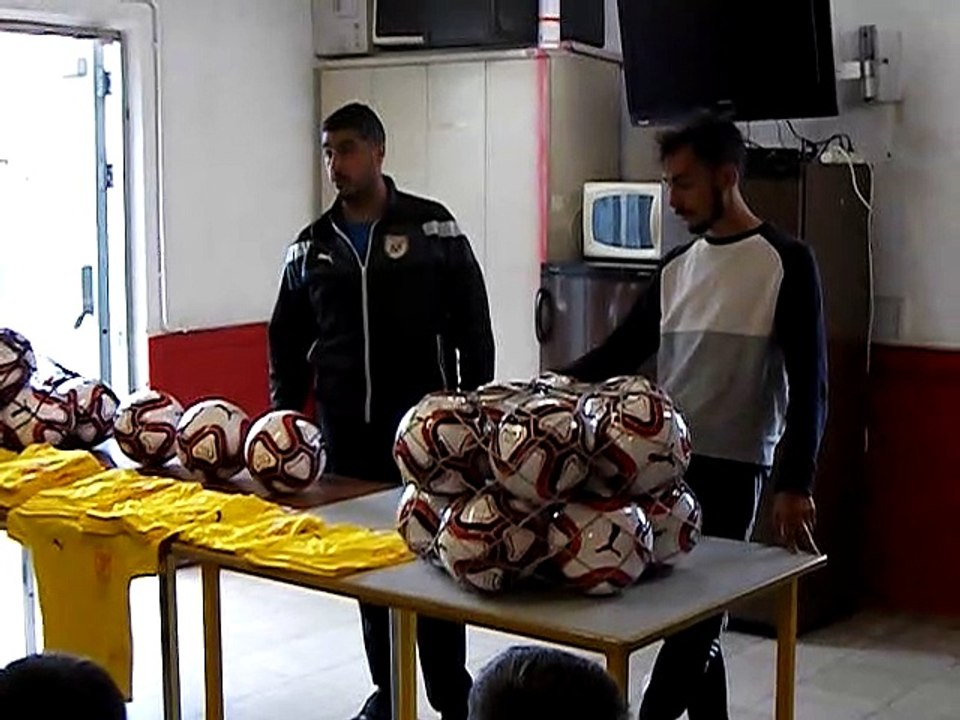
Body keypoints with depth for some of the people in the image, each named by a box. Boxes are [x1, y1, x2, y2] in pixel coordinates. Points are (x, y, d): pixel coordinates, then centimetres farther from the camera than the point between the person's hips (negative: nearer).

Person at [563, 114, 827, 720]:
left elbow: (809, 383, -9)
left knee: (694, 621, -4)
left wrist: (796, 484, -14)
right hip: (666, 464, 6)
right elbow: (620, 353, 16)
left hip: (732, 470, -6)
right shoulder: (676, 267, 11)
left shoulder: (786, 262, -6)